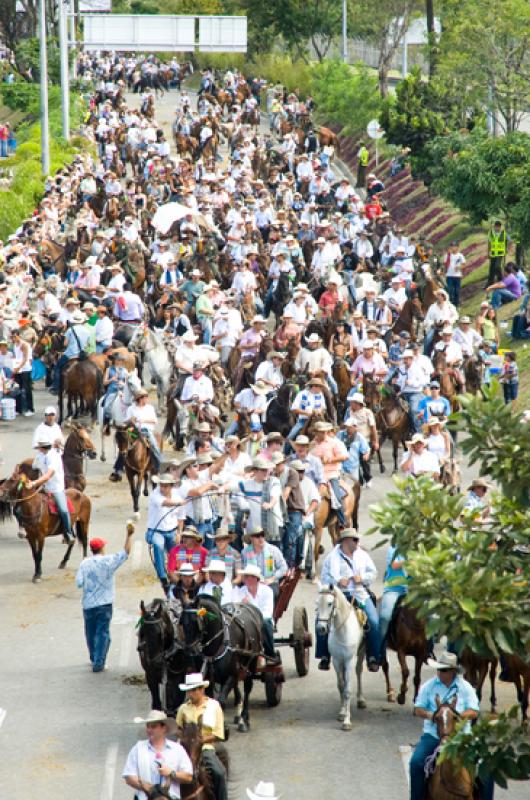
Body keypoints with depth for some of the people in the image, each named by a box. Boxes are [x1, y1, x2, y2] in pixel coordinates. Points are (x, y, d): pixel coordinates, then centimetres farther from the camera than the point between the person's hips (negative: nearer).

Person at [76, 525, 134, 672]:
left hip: (88, 604, 3)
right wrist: (129, 535, -3)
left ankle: (94, 658, 30)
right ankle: (99, 663, -7)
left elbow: (79, 583, -8)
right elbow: (125, 553, -6)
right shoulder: (108, 561, -9)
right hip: (104, 604, -3)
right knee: (103, 633, 0)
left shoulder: (84, 563, -4)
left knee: (91, 632, 17)